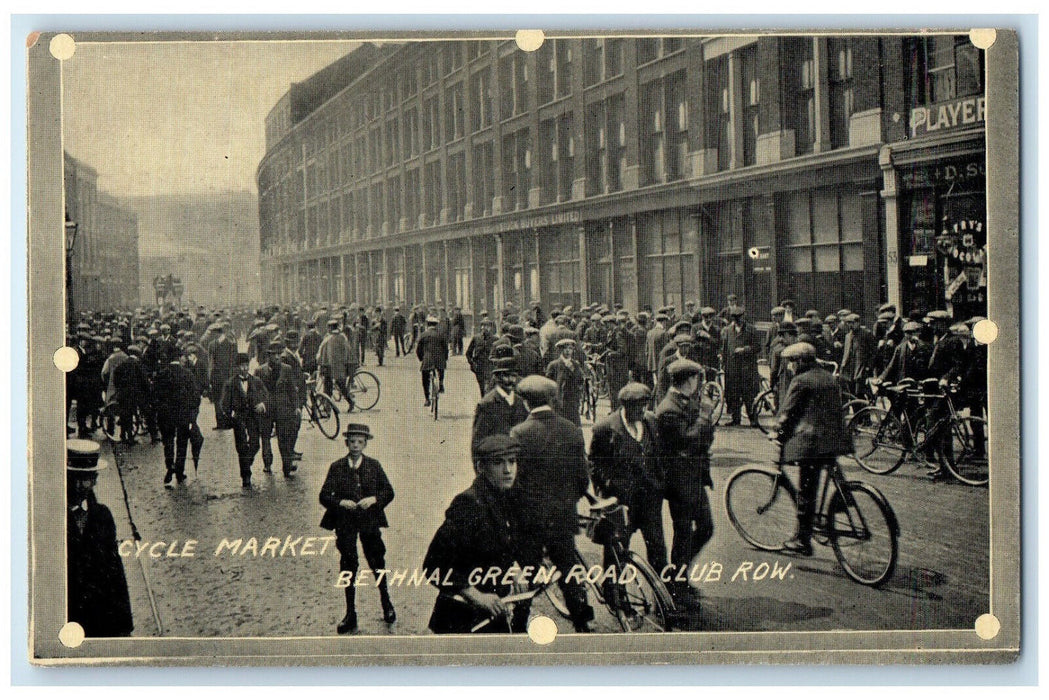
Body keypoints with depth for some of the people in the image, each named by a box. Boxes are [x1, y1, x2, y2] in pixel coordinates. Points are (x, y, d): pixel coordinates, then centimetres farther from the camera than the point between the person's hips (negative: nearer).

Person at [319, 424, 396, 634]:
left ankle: (386, 603, 34)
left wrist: (374, 499, -17)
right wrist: (341, 502, -22)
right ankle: (350, 614, 13)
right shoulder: (337, 467, -1)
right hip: (345, 523, -1)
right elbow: (324, 496, -4)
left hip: (370, 520, 1)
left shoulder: (374, 465, 2)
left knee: (377, 561, 10)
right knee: (348, 565, 2)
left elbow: (388, 492, 2)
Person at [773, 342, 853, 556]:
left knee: (806, 490, -2)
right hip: (835, 439, 8)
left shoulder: (801, 381, -6)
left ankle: (803, 540, 2)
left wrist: (779, 433, 7)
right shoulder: (830, 378, 16)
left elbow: (788, 411, -4)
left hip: (809, 440, -8)